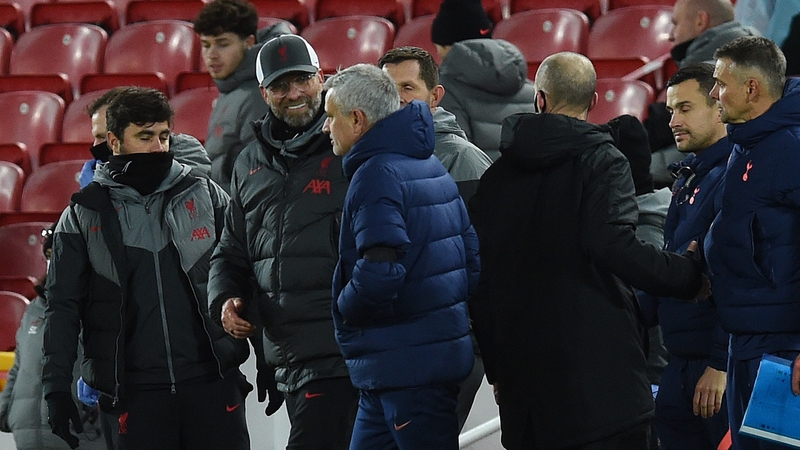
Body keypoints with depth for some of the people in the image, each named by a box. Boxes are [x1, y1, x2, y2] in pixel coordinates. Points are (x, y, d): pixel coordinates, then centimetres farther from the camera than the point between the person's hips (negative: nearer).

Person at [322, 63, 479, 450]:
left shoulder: (377, 175, -16)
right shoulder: (432, 167, 15)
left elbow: (379, 275, -27)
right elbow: (472, 260, 16)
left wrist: (344, 308, -9)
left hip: (406, 369, -10)